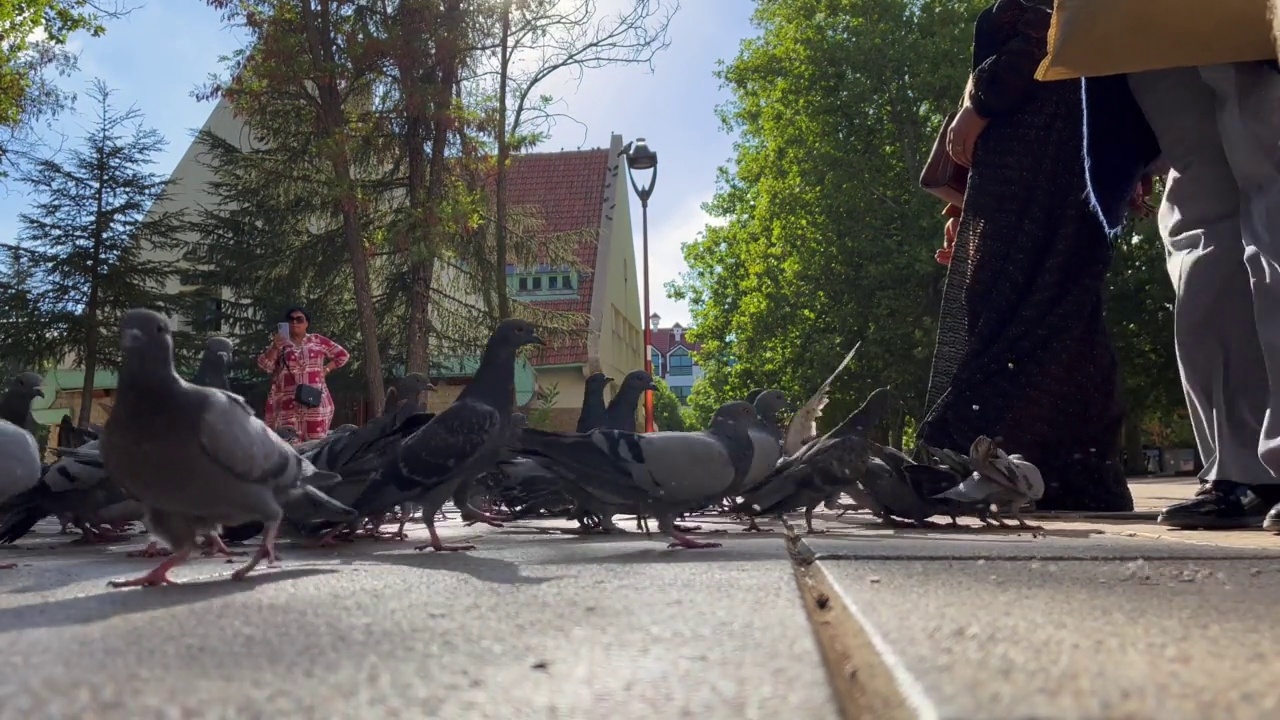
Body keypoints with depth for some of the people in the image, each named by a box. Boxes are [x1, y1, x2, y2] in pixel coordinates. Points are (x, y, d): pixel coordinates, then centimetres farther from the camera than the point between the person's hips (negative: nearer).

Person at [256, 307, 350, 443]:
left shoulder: (318, 341, 11)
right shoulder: (280, 344, 12)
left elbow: (343, 355, 16)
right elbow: (264, 365, 1)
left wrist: (326, 369, 6)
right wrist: (274, 348, -14)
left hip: (315, 399, 0)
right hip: (287, 401, 0)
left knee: (316, 440, -4)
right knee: (289, 441, -10)